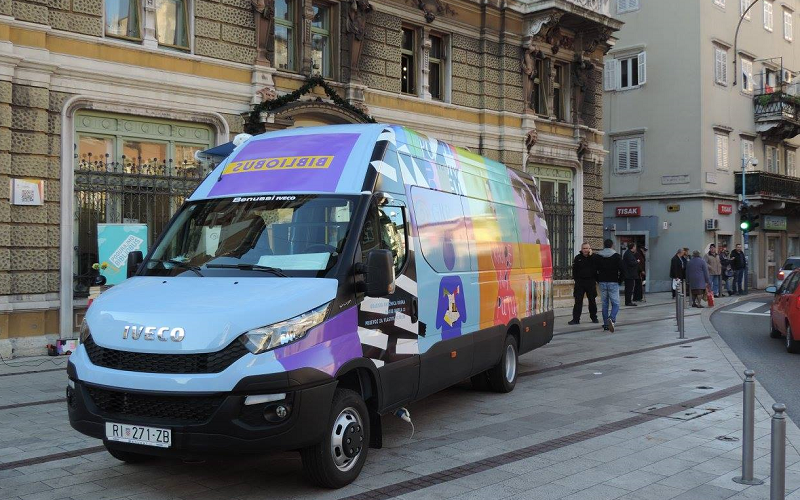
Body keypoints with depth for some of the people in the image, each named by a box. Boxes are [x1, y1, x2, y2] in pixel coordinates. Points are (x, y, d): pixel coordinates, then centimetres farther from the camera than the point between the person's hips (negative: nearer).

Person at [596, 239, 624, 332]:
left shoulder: (598, 257, 5)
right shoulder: (616, 256, -3)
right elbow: (621, 270, -7)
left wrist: (598, 281, 12)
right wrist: (620, 281, 5)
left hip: (602, 283, 3)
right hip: (613, 283, -3)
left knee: (604, 304, 10)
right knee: (615, 304, 1)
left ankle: (606, 324, 9)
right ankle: (611, 319, -25)